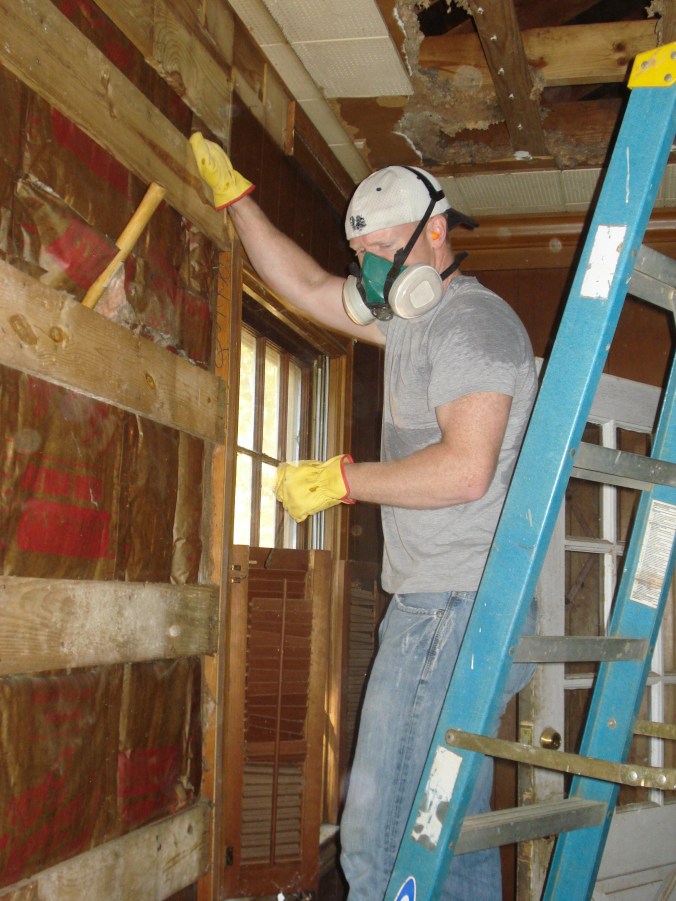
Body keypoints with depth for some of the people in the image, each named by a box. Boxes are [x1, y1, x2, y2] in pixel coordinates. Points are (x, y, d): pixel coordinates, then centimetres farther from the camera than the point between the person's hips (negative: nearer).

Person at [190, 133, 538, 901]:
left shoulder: (472, 318, -10)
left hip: (452, 610, -10)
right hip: (434, 607, 10)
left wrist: (341, 479, -12)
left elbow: (465, 468, -22)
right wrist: (231, 192, 31)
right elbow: (306, 284, 30)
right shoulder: (411, 315, 19)